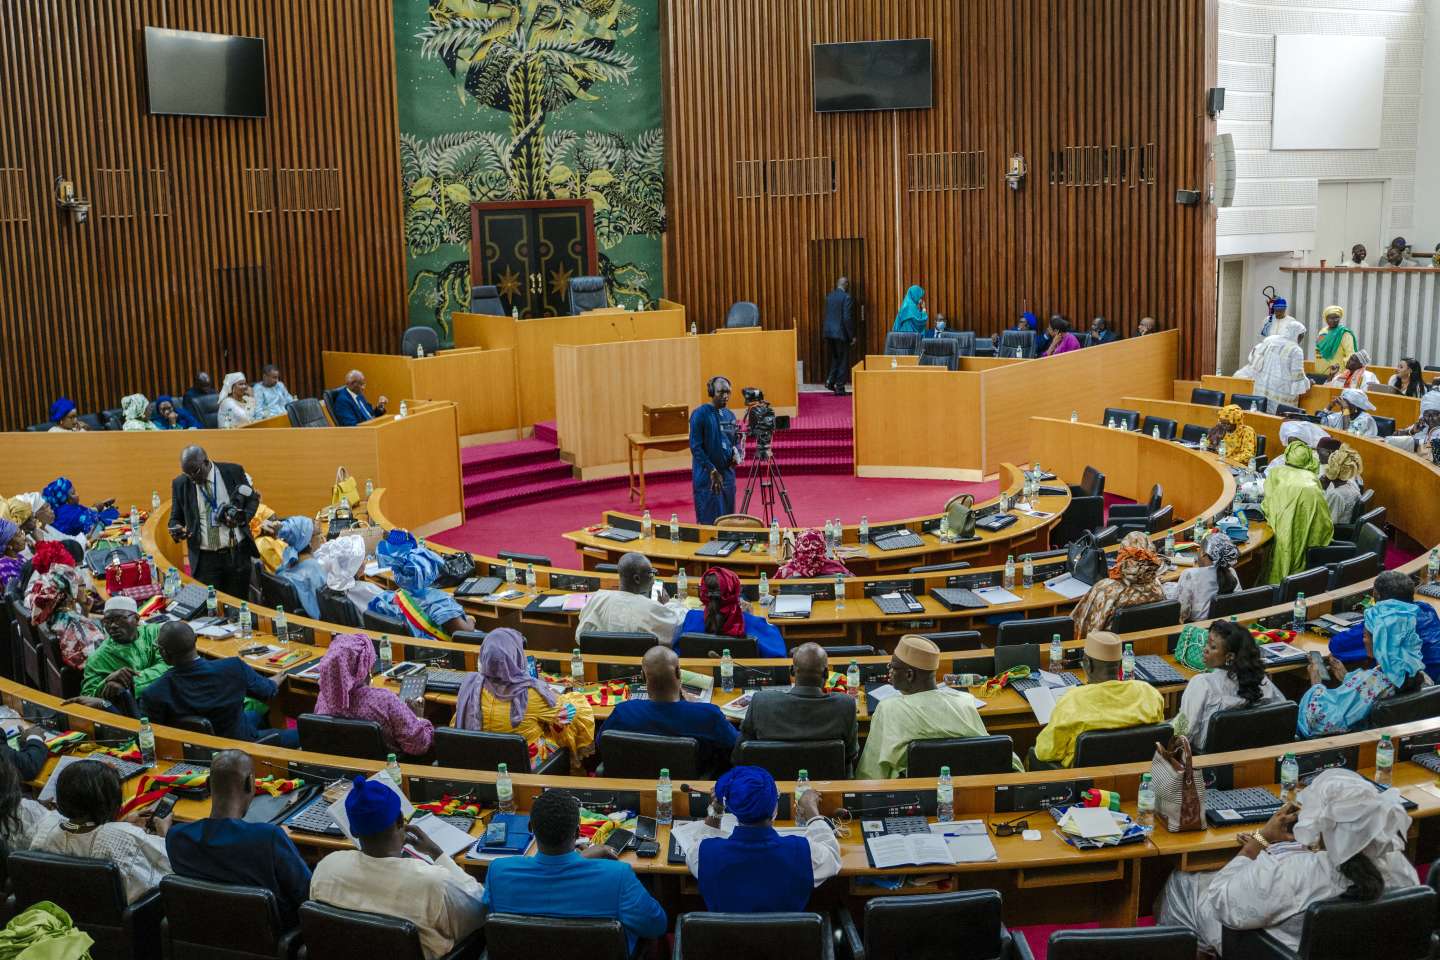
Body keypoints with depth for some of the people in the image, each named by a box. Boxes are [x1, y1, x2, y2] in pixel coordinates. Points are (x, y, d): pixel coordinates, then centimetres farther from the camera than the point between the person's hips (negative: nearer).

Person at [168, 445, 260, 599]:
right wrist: (176, 528, -12)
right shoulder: (180, 483, 1)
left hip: (237, 554, 0)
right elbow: (176, 518, 11)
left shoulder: (233, 471, -2)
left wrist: (243, 517, -11)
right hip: (204, 558, 0)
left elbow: (253, 499, 10)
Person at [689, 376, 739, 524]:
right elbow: (695, 446, -12)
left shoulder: (730, 415, 11)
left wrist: (736, 452, -2)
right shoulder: (700, 414, -8)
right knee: (709, 521, -5)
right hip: (707, 475, -6)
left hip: (728, 473, 6)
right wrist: (712, 471, -17)